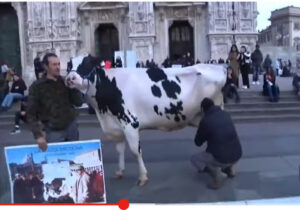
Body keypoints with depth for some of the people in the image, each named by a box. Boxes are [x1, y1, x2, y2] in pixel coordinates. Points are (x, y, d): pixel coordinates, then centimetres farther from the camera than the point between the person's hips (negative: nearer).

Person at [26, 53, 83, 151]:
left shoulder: (65, 82, 5)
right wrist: (38, 135, -18)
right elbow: (31, 114, -7)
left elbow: (79, 102, 4)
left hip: (71, 127, 4)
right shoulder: (37, 87, -5)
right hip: (53, 131, -3)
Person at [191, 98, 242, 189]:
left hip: (222, 159, -6)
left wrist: (205, 136, 24)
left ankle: (218, 175, 1)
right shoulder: (225, 114, 7)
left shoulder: (205, 121, -10)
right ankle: (229, 169, 25)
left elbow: (198, 142, 4)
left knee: (194, 158, 15)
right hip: (237, 155, 6)